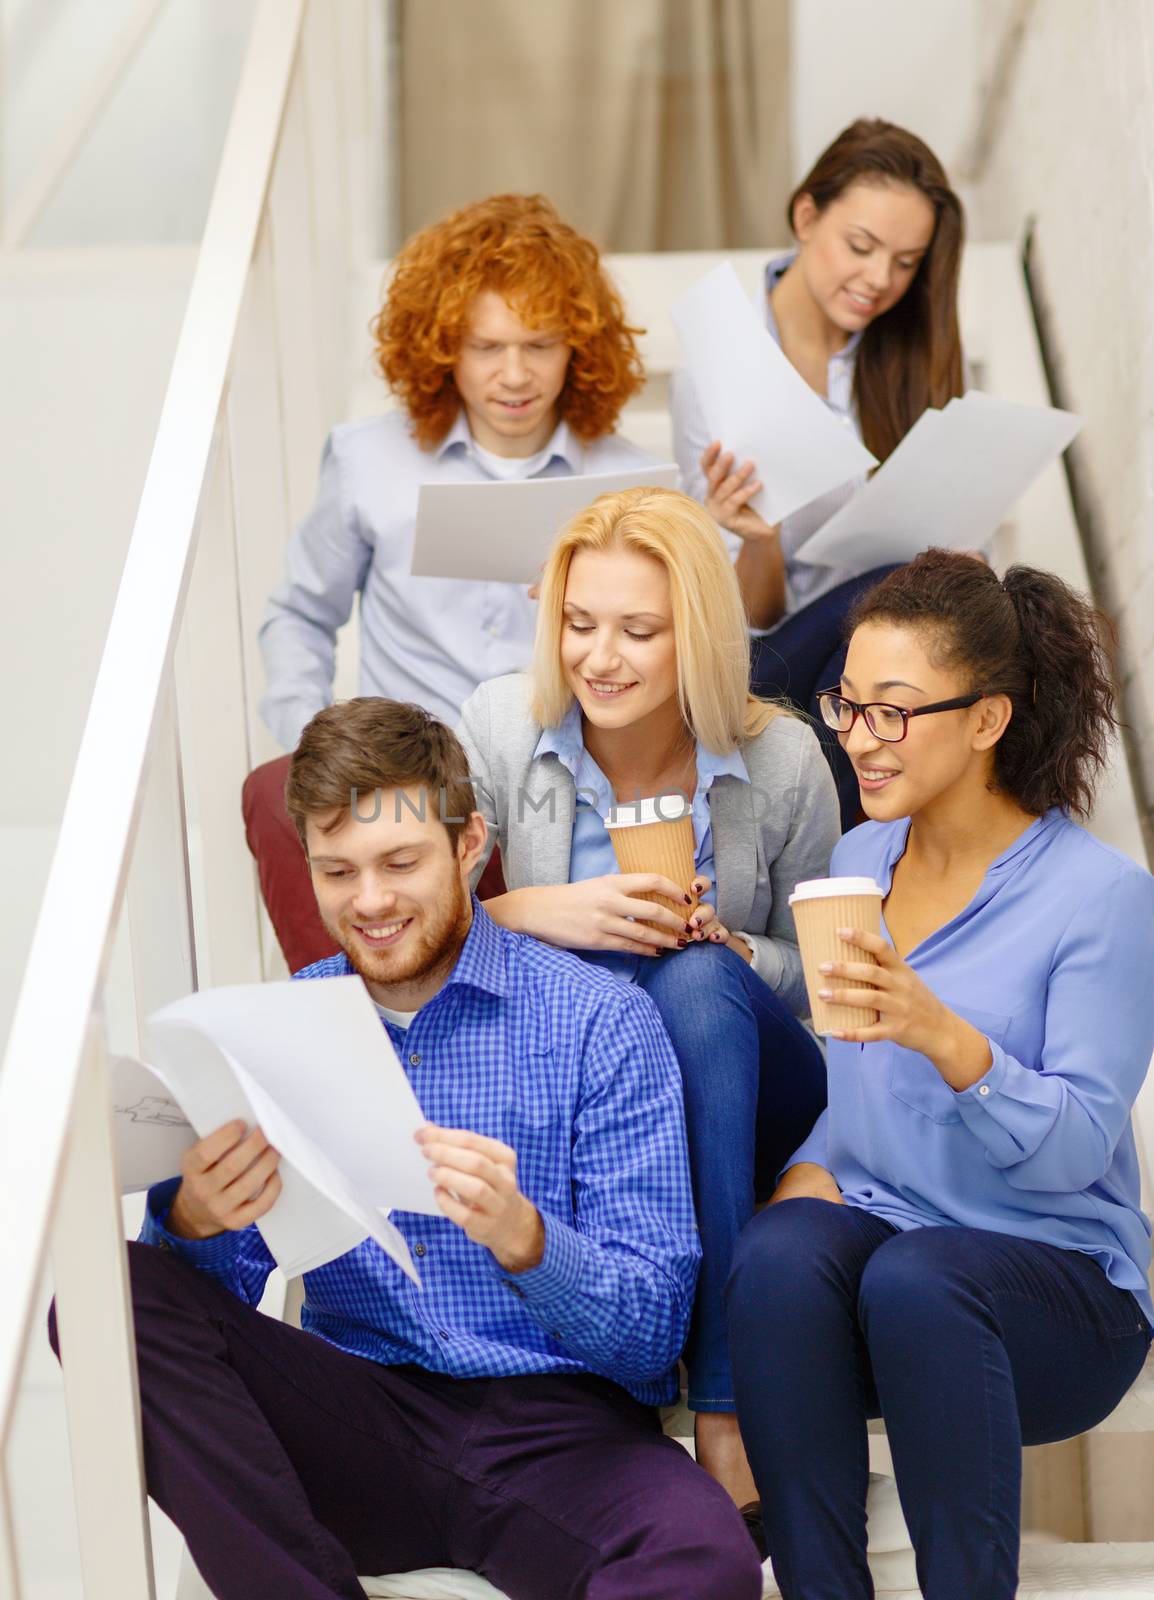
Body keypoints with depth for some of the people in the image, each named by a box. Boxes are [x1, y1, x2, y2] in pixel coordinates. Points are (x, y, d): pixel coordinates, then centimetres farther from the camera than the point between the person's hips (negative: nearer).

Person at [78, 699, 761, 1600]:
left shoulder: (601, 1024, -1)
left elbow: (651, 1334, -5)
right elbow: (222, 1299, 5)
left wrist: (523, 1238, -26)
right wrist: (193, 1222, -18)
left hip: (557, 1424, -3)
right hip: (358, 1425, 4)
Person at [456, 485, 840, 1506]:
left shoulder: (781, 760, -8)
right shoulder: (500, 726, -7)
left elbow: (816, 974, 2)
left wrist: (723, 946, -20)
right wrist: (539, 912, -26)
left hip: (742, 1094, 0)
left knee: (696, 979, -34)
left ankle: (725, 1407, -37)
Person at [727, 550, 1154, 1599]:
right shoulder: (856, 859, 11)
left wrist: (947, 1038, -31)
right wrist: (807, 1167, -3)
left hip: (1055, 1279, -4)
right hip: (870, 1233, 4)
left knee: (914, 1279, -36)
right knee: (779, 1255, -30)